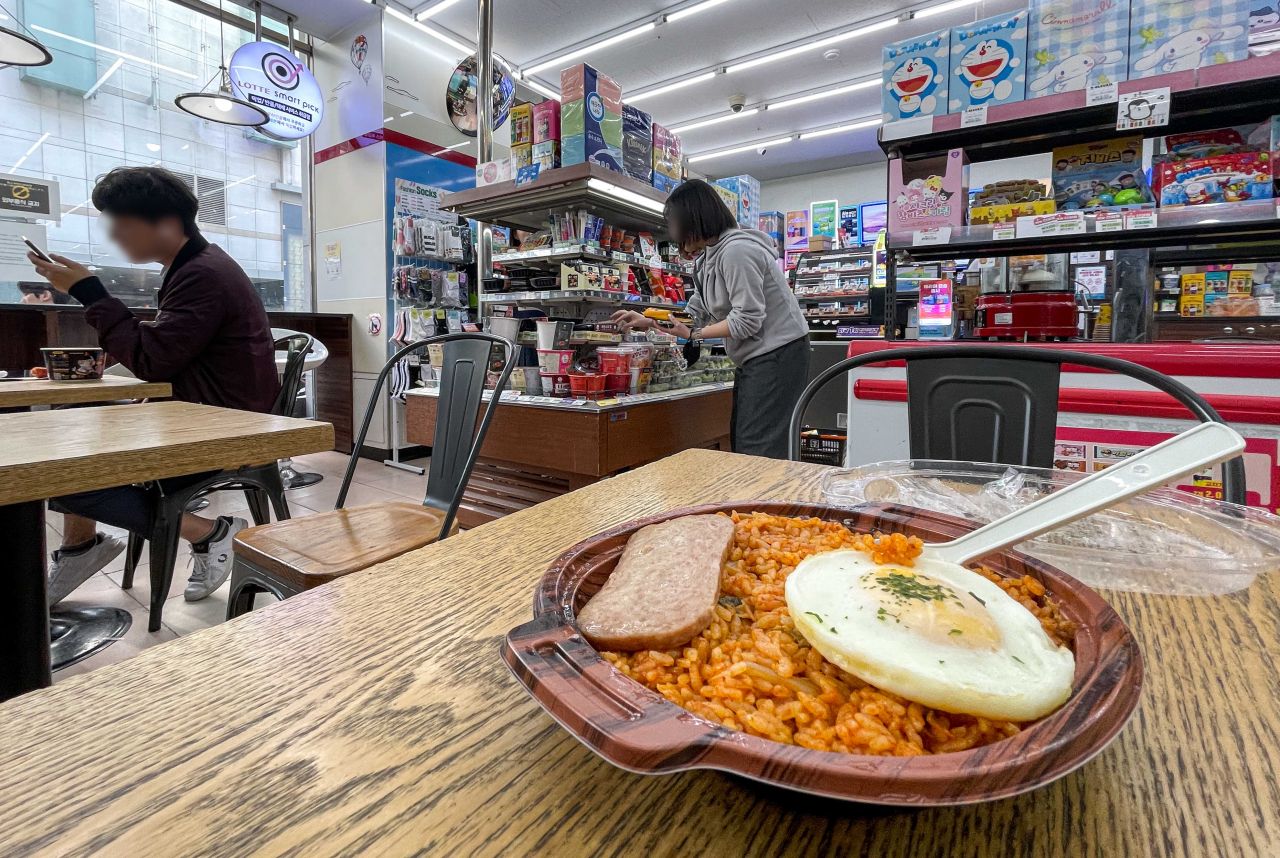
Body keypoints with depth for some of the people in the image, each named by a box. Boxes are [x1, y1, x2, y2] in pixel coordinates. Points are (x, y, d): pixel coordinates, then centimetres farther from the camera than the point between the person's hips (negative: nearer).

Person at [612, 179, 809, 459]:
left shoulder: (736, 250, -18)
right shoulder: (708, 258, 13)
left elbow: (746, 320, -21)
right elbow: (697, 313, 17)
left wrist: (694, 334, -13)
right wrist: (647, 321, 14)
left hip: (778, 354, -10)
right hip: (754, 358, 10)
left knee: (759, 452, -9)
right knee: (740, 446, 12)